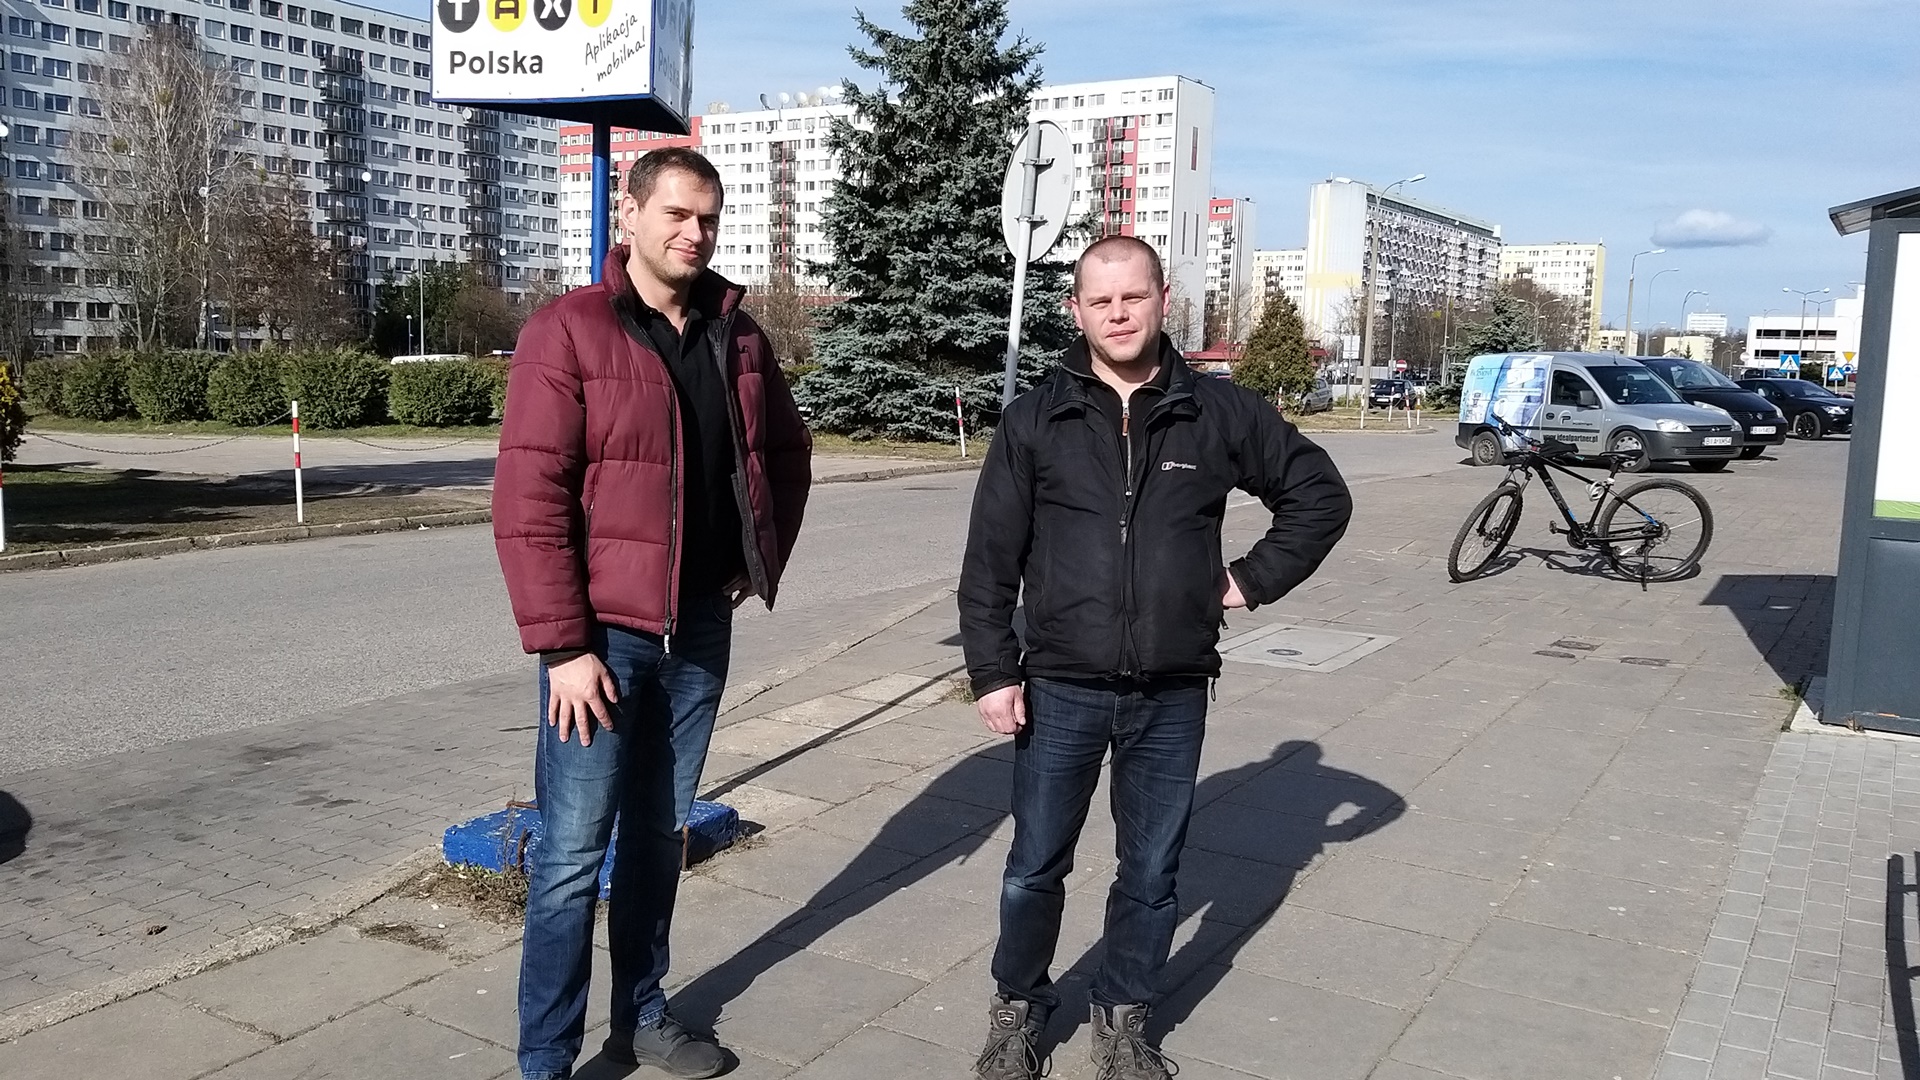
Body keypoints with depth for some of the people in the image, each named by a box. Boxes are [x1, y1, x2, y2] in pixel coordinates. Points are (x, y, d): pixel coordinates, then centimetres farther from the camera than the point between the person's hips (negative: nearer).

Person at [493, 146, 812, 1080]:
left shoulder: (737, 336, 7)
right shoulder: (568, 332, -10)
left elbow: (787, 450, 23)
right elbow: (528, 501, -15)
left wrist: (764, 559, 13)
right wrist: (562, 645, -18)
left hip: (701, 628, 6)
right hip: (604, 633, -5)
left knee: (660, 832, 17)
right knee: (574, 852, 0)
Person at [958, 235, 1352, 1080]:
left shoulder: (1220, 413, -1)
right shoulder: (1036, 420, -3)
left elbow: (1320, 495, 10)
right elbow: (990, 558, -2)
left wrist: (1255, 578, 2)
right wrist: (994, 672, -6)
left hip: (1173, 695, 1)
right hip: (1061, 691, -1)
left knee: (1151, 874, 13)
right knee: (1035, 868, 10)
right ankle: (1017, 1009, 32)